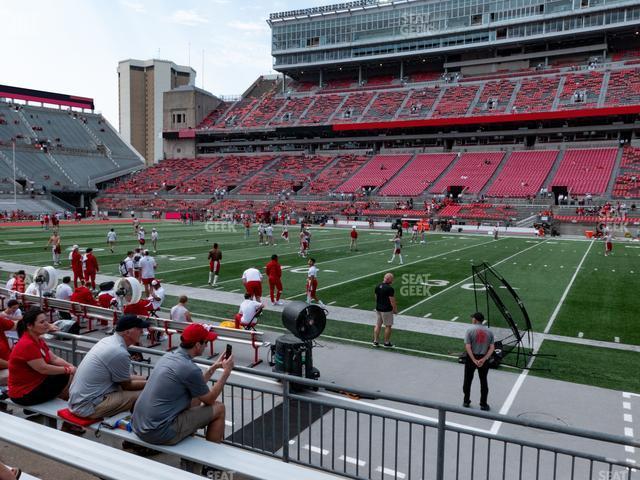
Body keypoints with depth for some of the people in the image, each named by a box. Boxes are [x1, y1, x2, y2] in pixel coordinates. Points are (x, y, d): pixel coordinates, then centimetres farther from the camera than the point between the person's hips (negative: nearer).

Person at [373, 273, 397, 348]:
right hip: (387, 310, -7)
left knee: (378, 325, 15)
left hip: (378, 309, 7)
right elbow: (392, 301, -18)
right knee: (388, 326, 6)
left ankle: (375, 341, 20)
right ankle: (386, 343, 13)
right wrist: (395, 309, -5)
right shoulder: (390, 289, -20)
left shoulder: (377, 287, 3)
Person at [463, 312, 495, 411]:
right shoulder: (489, 332, 0)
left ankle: (466, 401, 23)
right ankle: (483, 404, 18)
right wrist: (483, 359, -13)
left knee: (468, 380, 14)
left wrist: (474, 360, -16)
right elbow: (492, 348, -7)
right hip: (484, 358, 2)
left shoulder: (470, 330, -11)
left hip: (471, 358, -2)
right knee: (483, 381, 14)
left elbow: (467, 347, -18)